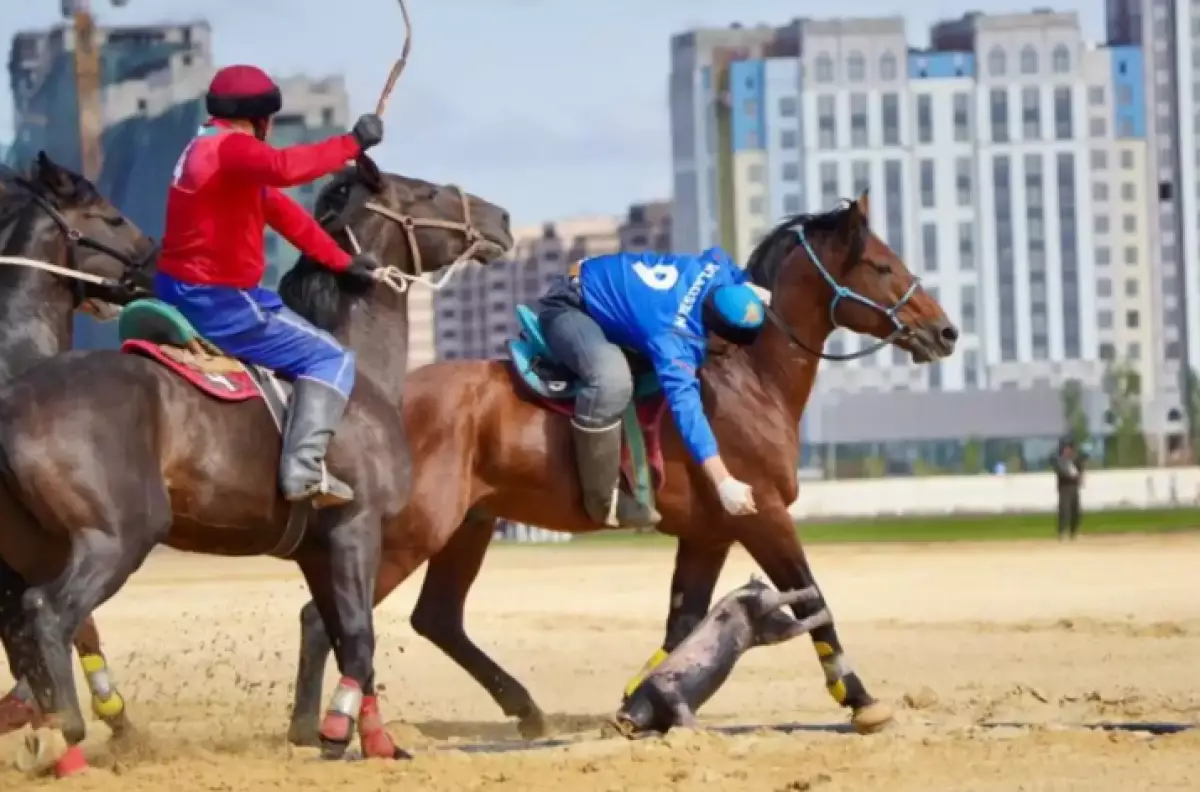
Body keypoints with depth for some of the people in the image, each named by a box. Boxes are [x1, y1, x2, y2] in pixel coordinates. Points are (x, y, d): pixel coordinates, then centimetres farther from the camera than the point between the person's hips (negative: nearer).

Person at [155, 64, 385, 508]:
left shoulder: (211, 148, 16)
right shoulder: (232, 146, -17)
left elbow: (283, 212, 19)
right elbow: (284, 168, -39)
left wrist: (342, 262, 19)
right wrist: (351, 144, -30)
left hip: (181, 295, 10)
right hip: (216, 305, -10)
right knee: (330, 359, -5)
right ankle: (303, 469, -21)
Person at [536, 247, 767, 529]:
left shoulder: (717, 271, -16)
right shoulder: (674, 338, -38)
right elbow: (685, 403, -47)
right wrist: (724, 483, -54)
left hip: (607, 285, 9)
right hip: (568, 308, -9)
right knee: (612, 377, -37)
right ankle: (603, 499, -25)